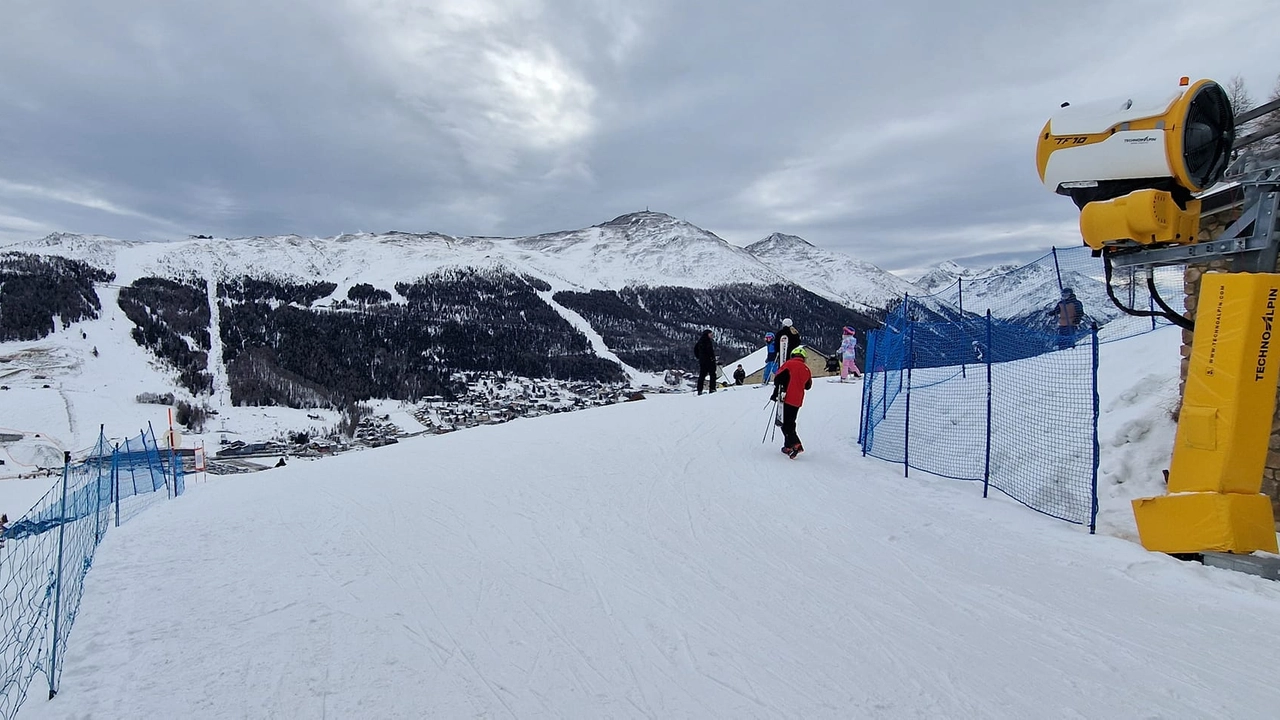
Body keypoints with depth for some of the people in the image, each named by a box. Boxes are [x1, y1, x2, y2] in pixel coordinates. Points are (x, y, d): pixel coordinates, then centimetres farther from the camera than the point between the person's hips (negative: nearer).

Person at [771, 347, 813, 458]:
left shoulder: (789, 364, -6)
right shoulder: (806, 369, 11)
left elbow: (779, 378, -12)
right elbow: (808, 386, 22)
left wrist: (776, 393, -7)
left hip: (788, 399, -6)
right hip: (798, 401, 6)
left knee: (785, 424, -5)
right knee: (790, 423, 17)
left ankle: (796, 445, -19)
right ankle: (788, 447, 19)